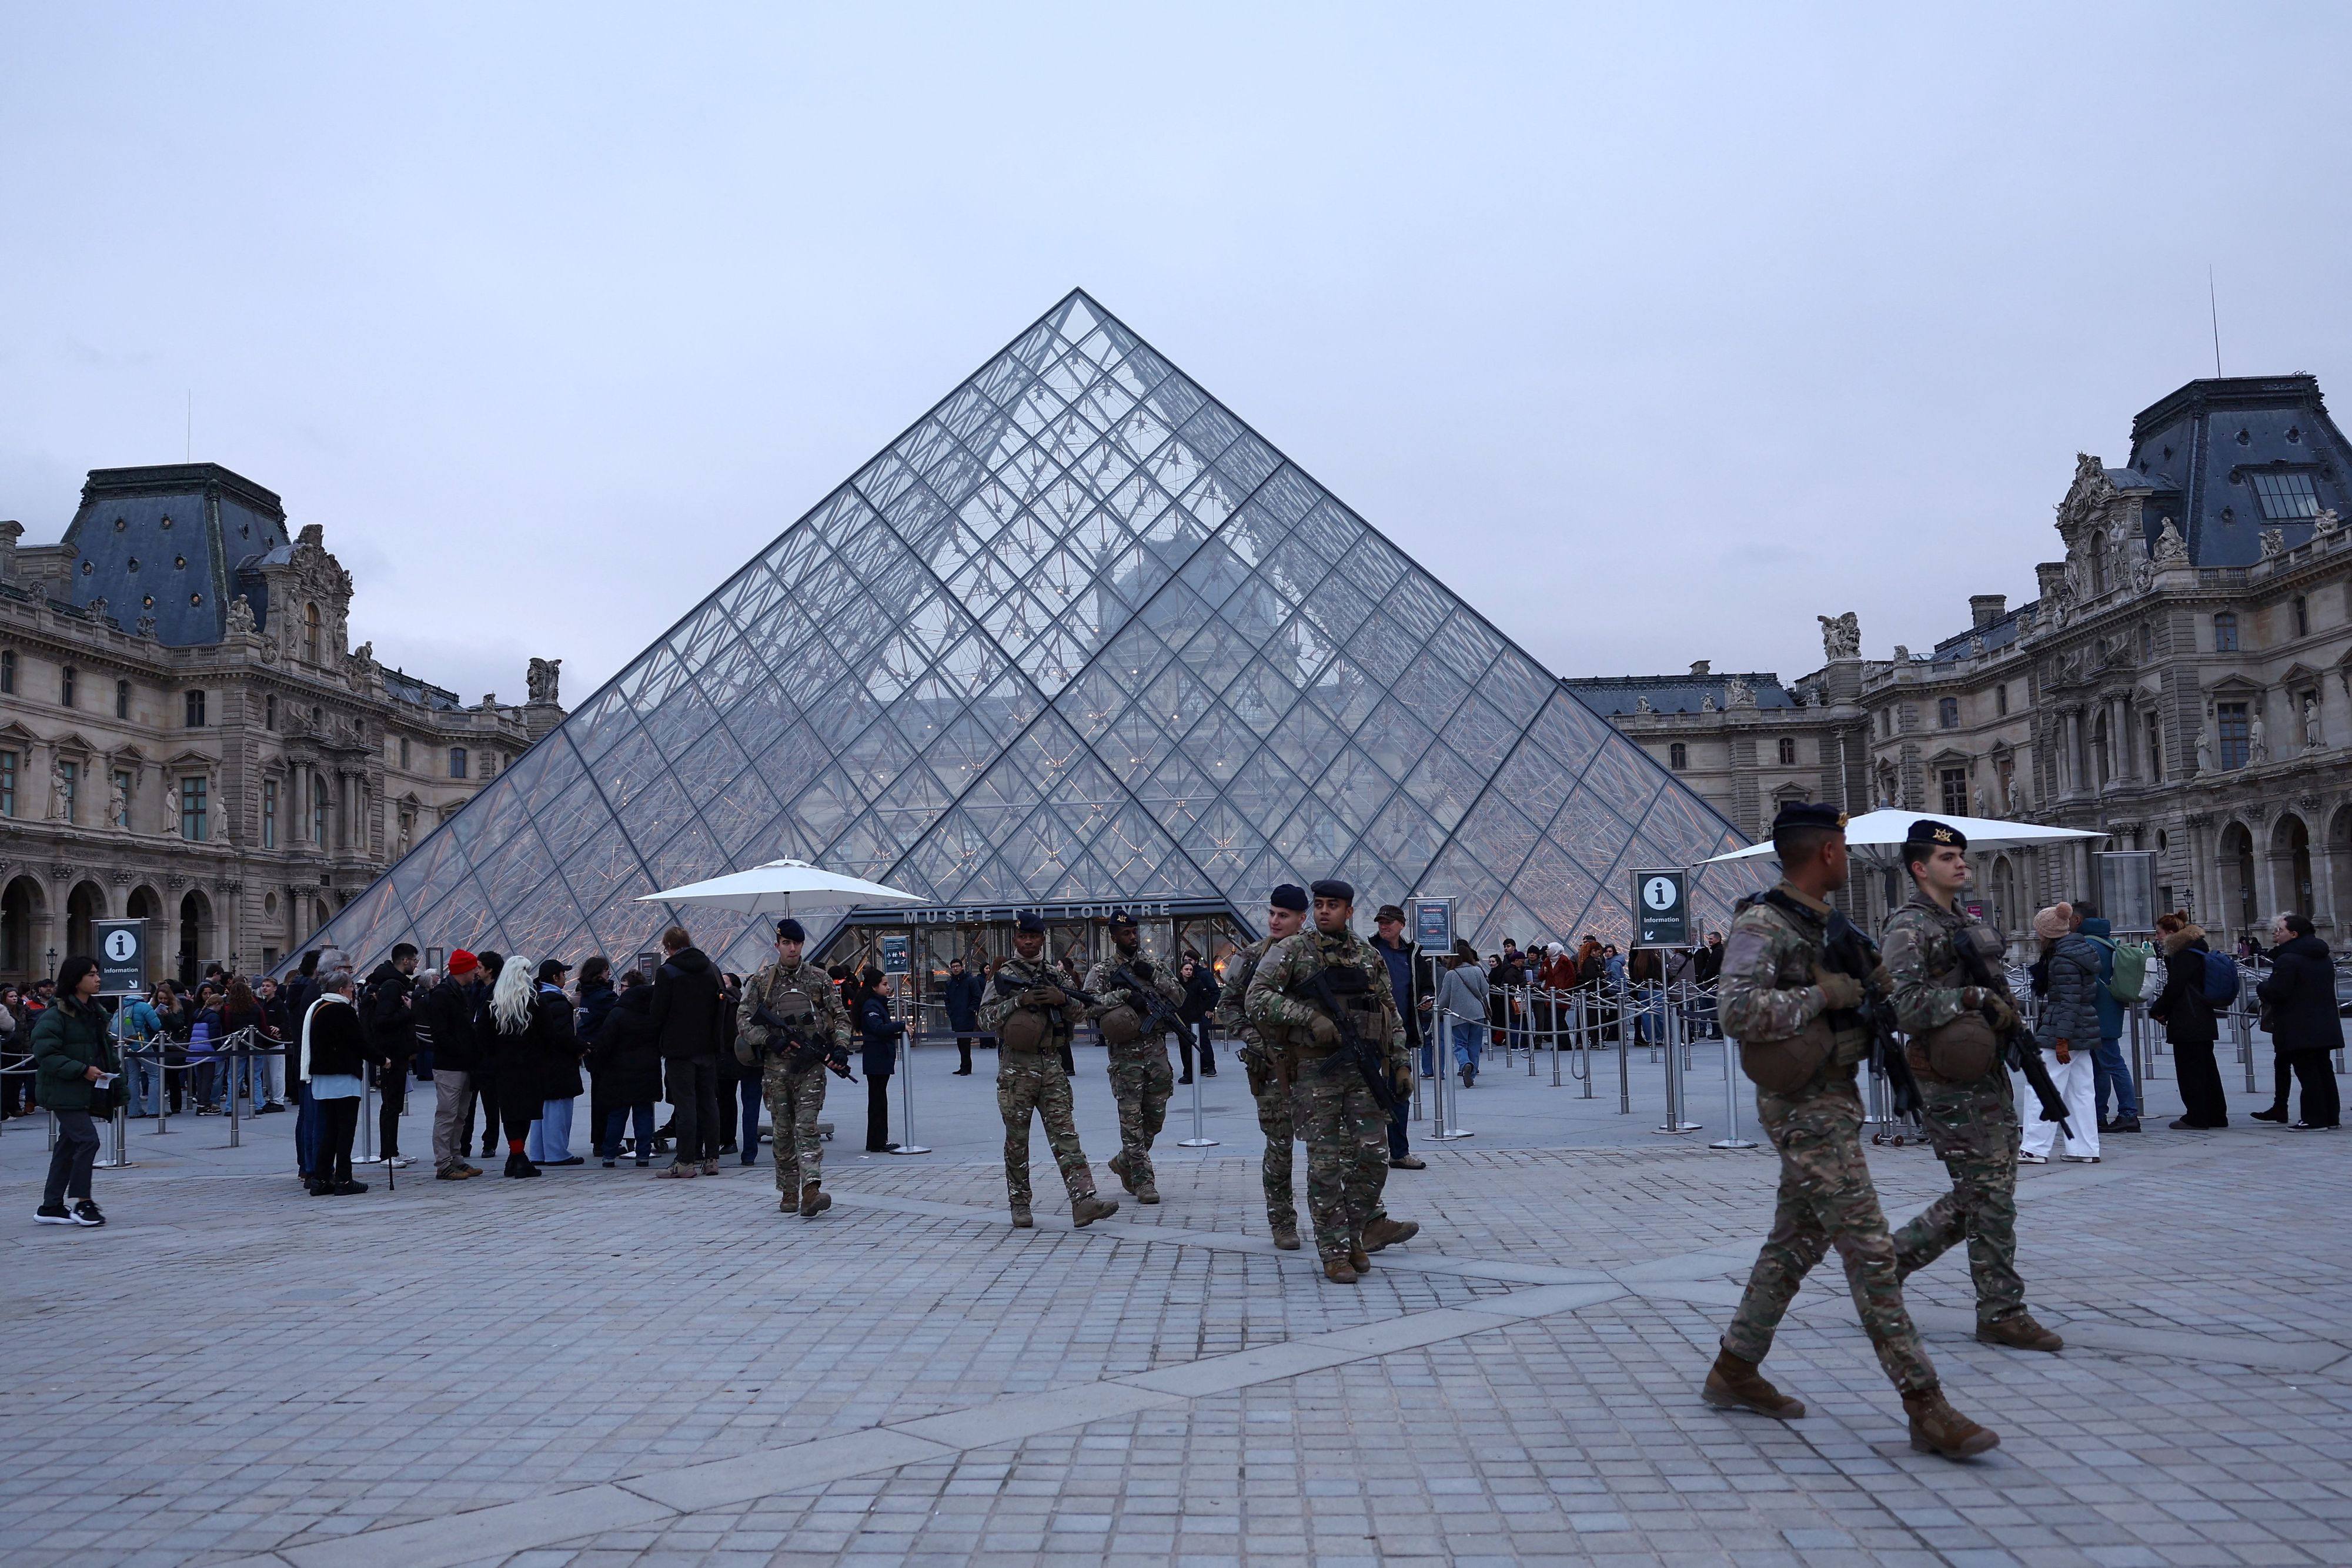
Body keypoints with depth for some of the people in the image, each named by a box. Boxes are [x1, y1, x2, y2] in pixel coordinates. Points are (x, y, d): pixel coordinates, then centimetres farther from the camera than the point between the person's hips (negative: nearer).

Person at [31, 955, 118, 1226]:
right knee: (88, 1140, -13)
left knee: (68, 1146, 12)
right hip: (65, 1092, -8)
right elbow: (45, 1053, -19)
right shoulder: (55, 1014, -14)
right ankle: (81, 1202, -4)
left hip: (87, 1091, 8)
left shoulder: (95, 1012, 13)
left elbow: (103, 1046, 24)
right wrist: (82, 1070, -23)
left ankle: (51, 1207, 19)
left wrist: (114, 1065, 8)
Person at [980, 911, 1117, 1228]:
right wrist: (1019, 1001, -16)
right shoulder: (1004, 975, 3)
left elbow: (1074, 1017, 16)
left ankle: (1083, 1201, -13)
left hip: (1052, 1066, 3)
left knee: (1065, 1134, -5)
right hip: (1016, 1068, -3)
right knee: (1017, 1140, 4)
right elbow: (985, 1018, -5)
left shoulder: (1055, 975, 14)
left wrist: (1062, 999, -5)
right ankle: (1020, 1206, 15)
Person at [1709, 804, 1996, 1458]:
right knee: (1870, 1250, -8)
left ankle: (1734, 1372, 25)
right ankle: (1926, 1407, -4)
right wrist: (1824, 995, -23)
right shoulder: (1762, 924, -16)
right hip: (1806, 1110, -10)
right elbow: (1736, 1010, -29)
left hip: (1834, 1101, 10)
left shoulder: (1824, 921, 14)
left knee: (1795, 1243, 15)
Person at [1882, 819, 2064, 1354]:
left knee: (1979, 1195, 12)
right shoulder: (1909, 927, -11)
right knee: (1989, 1196, -5)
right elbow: (1905, 1005, -21)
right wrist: (1972, 998, -21)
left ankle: (1892, 1256, 24)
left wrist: (2005, 1010, 12)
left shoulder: (1969, 920, 17)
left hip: (1989, 1073, 9)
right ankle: (2001, 1314, 5)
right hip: (1950, 1082, -9)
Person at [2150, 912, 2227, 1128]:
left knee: (2190, 1069, -5)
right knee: (2206, 1067, 15)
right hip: (2202, 1022, 10)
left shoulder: (2185, 956, -15)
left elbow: (2174, 987, -17)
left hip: (2187, 1024, -10)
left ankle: (2196, 1117, -2)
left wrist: (2158, 1011, -4)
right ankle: (2216, 1116, 21)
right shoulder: (2197, 952, 17)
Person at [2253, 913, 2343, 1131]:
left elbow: (2276, 992, -21)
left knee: (2307, 1071, -6)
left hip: (2299, 1029, -9)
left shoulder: (2287, 959, -17)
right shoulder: (2324, 959, 14)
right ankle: (2331, 1115, 18)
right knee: (2323, 1069, 13)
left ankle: (2315, 1119, -6)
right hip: (2324, 1027, 9)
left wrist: (2262, 987, 1)